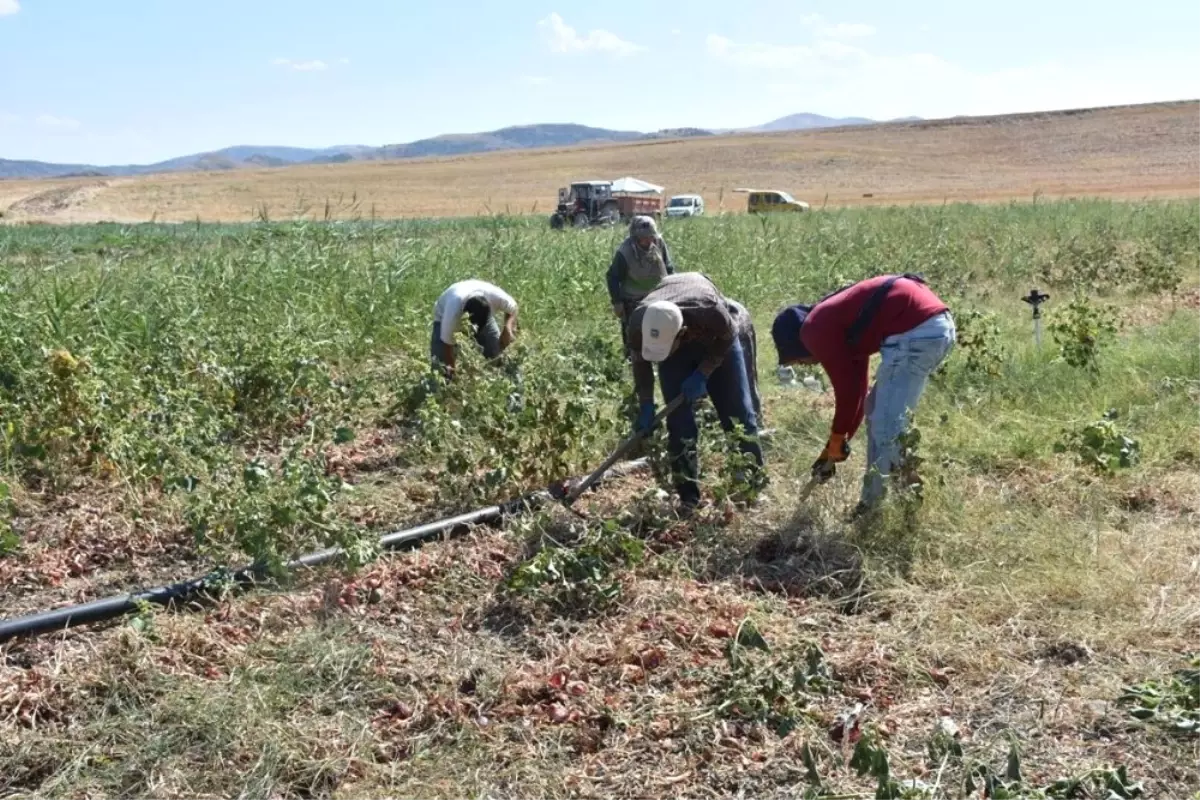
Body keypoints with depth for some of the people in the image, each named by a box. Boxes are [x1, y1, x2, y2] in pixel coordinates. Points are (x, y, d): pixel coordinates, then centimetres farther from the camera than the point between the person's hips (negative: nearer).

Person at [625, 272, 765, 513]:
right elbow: (640, 363, -14)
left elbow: (728, 338, -19)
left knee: (737, 411, -1)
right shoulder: (638, 325, -37)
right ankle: (688, 499, -3)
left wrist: (703, 373, -24)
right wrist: (646, 406, -15)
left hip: (716, 340, -1)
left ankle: (754, 481, 15)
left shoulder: (709, 311, -45)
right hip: (676, 350, 1)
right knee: (679, 419, -9)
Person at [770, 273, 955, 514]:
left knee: (887, 426, -5)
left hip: (914, 331, -11)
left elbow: (846, 388, -4)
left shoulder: (814, 330, -2)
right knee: (877, 412, 21)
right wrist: (835, 447, 33)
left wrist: (836, 441, 10)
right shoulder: (832, 317, 26)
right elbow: (855, 386, 29)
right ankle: (876, 500, 26)